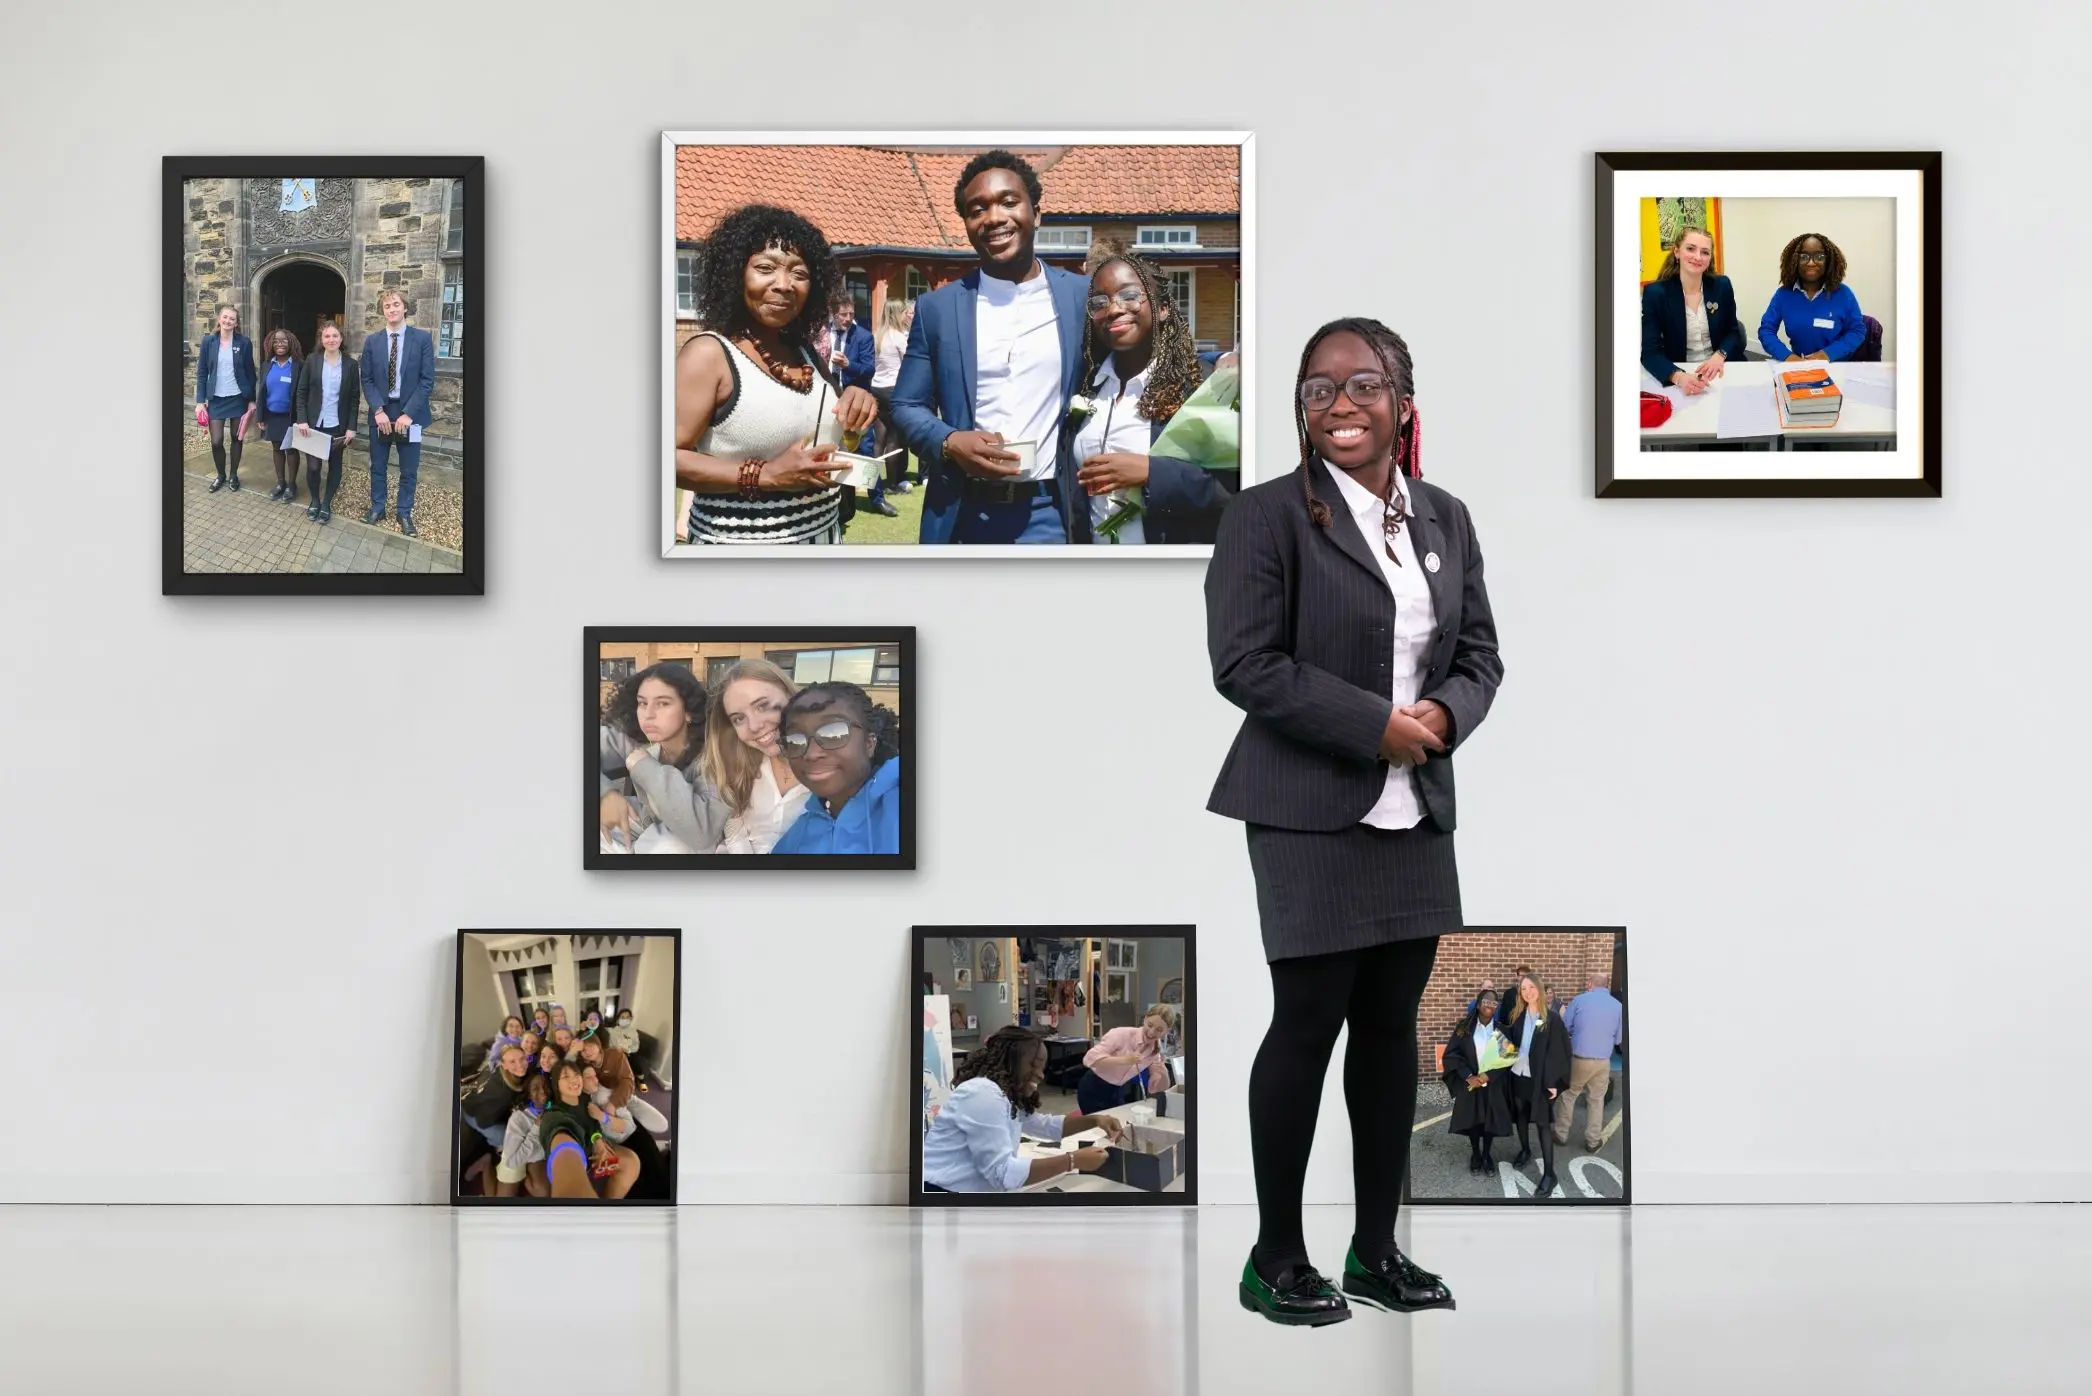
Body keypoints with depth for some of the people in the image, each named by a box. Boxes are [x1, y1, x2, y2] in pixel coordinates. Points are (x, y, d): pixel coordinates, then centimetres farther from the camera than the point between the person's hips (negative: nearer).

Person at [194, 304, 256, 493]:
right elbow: (202, 373, 1)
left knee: (236, 437, 9)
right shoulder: (208, 343, -3)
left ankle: (234, 475, 26)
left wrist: (252, 400, -1)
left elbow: (250, 373, 0)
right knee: (216, 441, -2)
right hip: (216, 399, 0)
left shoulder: (244, 342, -5)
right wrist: (200, 401, -4)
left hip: (238, 398, 0)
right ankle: (221, 475, 19)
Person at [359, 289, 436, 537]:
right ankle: (377, 508, 23)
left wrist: (408, 413, -14)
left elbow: (427, 380, -7)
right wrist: (378, 410, -12)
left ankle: (404, 513, 18)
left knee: (409, 469, 5)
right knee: (377, 466, 10)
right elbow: (367, 380, 3)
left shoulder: (423, 338, -4)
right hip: (380, 413, 2)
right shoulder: (372, 342, 3)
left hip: (409, 414, -2)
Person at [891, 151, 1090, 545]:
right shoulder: (937, 307, 4)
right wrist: (950, 443, -12)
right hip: (964, 516, 1)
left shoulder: (1082, 297, 3)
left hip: (1050, 515, 0)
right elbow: (906, 406, 7)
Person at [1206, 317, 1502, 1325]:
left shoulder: (1445, 519, 11)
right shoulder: (1266, 517, -8)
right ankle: (1275, 1259, 11)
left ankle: (1377, 1249, 22)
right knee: (1307, 1023, -2)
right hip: (1311, 817, -6)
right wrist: (1375, 726, -17)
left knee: (1391, 1024, 11)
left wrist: (1444, 713, -8)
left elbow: (1480, 653, 14)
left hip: (1417, 815, 6)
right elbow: (1245, 664, -14)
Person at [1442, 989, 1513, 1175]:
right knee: (1472, 1119, 6)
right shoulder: (1464, 1027, -1)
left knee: (1490, 1119, 4)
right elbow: (1451, 1053, -5)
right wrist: (1469, 1076, -15)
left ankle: (1487, 1154, 22)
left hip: (1493, 1084, 0)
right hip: (1469, 1083, 0)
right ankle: (1475, 1154, 24)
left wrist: (1487, 1076, -16)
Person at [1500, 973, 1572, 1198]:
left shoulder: (1552, 1018, -11)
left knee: (1542, 1122, -3)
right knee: (1520, 1114, 19)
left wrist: (1554, 1082, -14)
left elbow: (1558, 1050, -11)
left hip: (1539, 1078, -5)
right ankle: (1525, 1150, 43)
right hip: (1518, 1074, 5)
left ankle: (1549, 1172, 0)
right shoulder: (1516, 1015, 2)